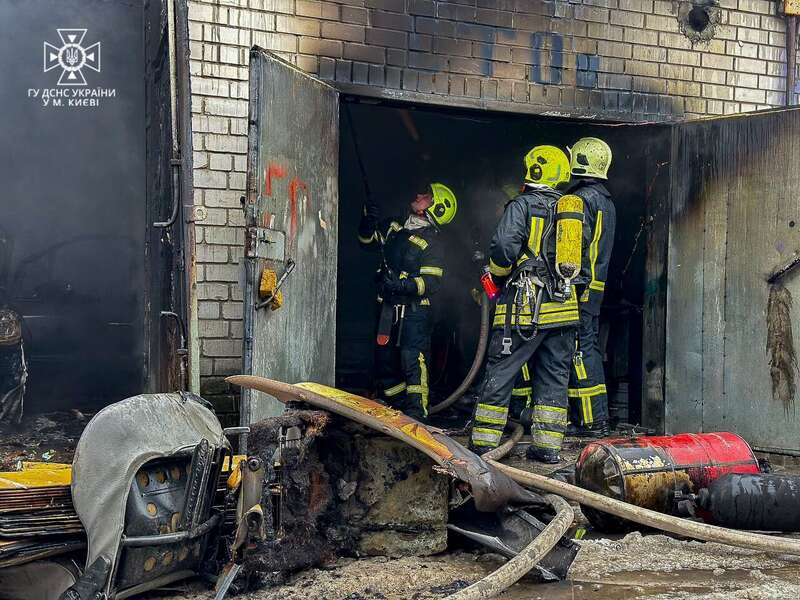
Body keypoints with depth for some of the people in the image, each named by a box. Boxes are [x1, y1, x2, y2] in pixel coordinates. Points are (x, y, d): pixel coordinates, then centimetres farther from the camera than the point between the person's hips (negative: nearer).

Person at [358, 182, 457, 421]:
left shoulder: (431, 243, -11)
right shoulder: (394, 226, 10)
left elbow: (431, 283, -17)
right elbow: (368, 240, 24)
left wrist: (403, 285, -30)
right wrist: (368, 221, 5)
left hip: (414, 309, -7)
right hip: (388, 307, 8)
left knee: (412, 359, -13)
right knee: (385, 360, 13)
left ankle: (416, 412, -7)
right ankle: (395, 406, 26)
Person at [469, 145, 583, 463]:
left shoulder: (522, 205, -4)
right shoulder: (572, 208, 16)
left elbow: (504, 246, -16)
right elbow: (579, 257, 17)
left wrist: (497, 274, 1)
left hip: (526, 304, -5)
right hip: (564, 305, 6)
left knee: (500, 372, 2)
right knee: (554, 376, 11)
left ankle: (483, 441, 5)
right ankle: (548, 445, 10)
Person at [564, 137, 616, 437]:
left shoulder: (581, 198, -13)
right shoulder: (606, 200, 18)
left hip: (580, 286, -10)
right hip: (597, 285, 10)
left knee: (580, 350, -7)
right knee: (590, 347, 13)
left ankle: (592, 421, -5)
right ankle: (597, 417, 18)